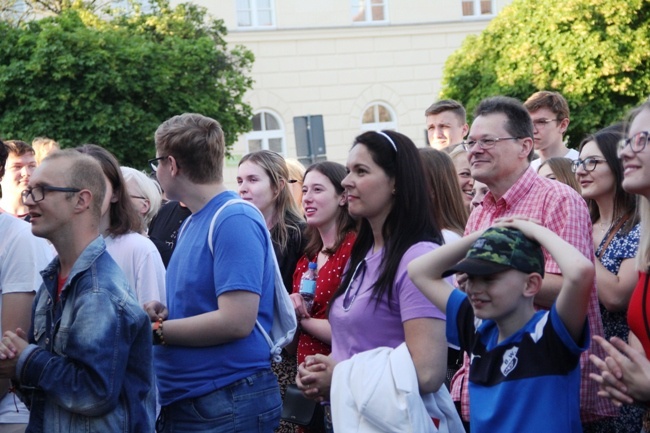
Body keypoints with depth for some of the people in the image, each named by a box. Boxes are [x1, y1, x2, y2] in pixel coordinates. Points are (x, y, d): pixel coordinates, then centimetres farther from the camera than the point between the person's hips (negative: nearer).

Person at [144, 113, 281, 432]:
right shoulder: (191, 223, 12)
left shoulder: (235, 220, -15)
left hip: (227, 404, -8)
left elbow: (236, 321, -22)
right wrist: (163, 313, 1)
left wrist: (153, 330, -14)